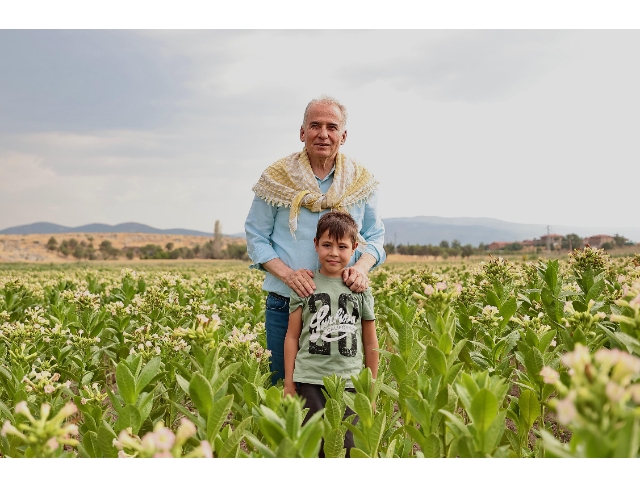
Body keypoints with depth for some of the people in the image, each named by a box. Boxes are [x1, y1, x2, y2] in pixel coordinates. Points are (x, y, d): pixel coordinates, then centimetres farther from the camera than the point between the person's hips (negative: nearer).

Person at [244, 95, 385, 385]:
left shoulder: (361, 182, 3)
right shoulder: (276, 179, -3)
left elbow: (374, 236, 9)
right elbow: (256, 238, 0)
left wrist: (362, 267, -12)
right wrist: (287, 273, -16)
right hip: (285, 306, -1)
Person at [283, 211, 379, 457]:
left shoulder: (361, 289, 6)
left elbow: (370, 342, 12)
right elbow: (292, 336, 5)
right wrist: (288, 382, 3)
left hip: (349, 382, 1)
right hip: (310, 381, -1)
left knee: (348, 446, -1)